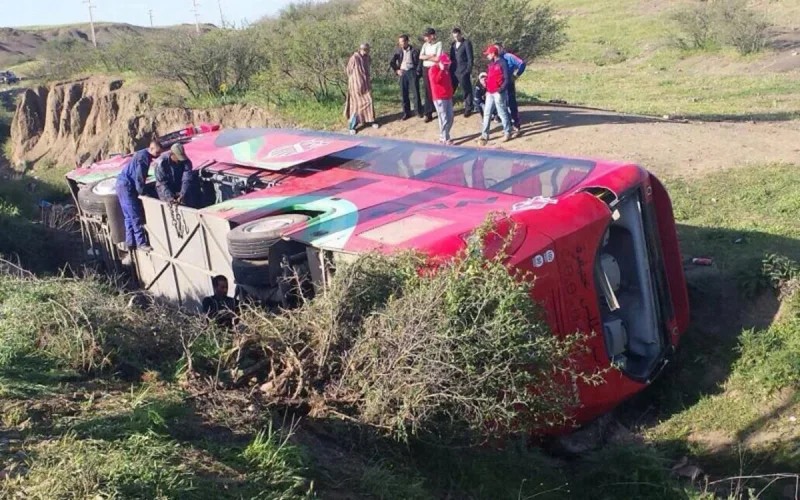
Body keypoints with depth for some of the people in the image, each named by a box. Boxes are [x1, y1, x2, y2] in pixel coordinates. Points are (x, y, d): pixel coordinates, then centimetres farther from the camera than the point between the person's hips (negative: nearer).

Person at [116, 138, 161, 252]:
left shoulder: (143, 154, 13)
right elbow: (139, 177, -19)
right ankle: (141, 243, -4)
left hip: (124, 185, 10)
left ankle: (130, 242, 18)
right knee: (136, 217, -7)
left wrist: (141, 190, 19)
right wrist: (142, 192, -10)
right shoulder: (143, 157, -17)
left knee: (129, 216, 13)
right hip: (127, 187, -10)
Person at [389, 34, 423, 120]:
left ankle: (419, 111, 9)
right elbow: (392, 62, 14)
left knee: (416, 92, -2)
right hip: (402, 73, 3)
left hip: (412, 71, -3)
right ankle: (406, 113, 13)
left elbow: (419, 61, -1)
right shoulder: (398, 51, 5)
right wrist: (396, 70, 3)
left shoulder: (414, 50, -4)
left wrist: (418, 72, -8)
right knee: (404, 93, 4)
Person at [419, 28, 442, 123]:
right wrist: (430, 56, -12)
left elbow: (437, 58, -15)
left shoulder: (438, 44, -7)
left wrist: (426, 57, -4)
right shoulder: (425, 45, 9)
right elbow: (420, 57, 1)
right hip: (426, 69, 5)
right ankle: (428, 114, 6)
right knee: (428, 92, 5)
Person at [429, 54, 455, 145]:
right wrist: (441, 70, -20)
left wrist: (451, 94, 20)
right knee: (444, 119, -9)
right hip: (439, 98, -9)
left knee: (450, 118, 8)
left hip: (448, 97, 9)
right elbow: (435, 80, -26)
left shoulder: (446, 70, 18)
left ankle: (443, 136, 20)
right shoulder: (433, 69, -8)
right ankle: (445, 139, -5)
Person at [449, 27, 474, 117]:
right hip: (454, 71, 6)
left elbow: (470, 58, -8)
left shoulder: (467, 43, -5)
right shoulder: (453, 44, 14)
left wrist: (468, 70, -14)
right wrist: (450, 69, 7)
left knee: (466, 91, 2)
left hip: (463, 71, -6)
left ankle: (468, 109, 11)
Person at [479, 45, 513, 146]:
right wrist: (487, 89, 14)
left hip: (498, 93, -8)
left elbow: (506, 79, -15)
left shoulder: (502, 63, -11)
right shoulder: (491, 63, 15)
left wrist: (500, 90, -20)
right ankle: (484, 135, 8)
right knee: (487, 113, 6)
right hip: (490, 93, 8)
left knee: (502, 113, 1)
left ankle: (507, 133, 14)